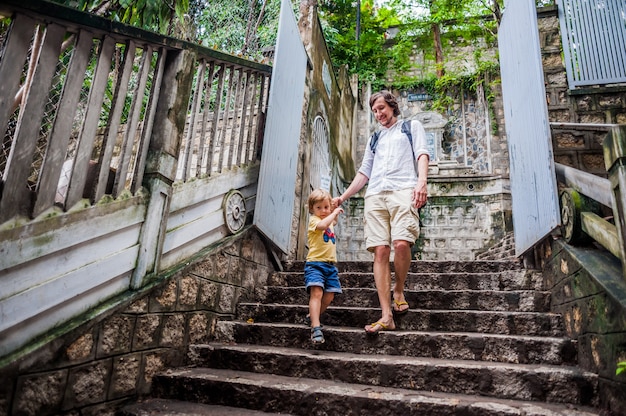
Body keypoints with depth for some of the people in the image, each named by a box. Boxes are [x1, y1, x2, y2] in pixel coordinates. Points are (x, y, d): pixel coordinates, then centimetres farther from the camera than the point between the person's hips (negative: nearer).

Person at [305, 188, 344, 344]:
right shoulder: (313, 220, -5)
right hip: (315, 263, -8)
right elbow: (322, 225, -29)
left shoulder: (330, 221, 19)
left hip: (330, 264, 8)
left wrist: (335, 209, 28)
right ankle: (315, 327, -24)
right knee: (317, 292, -21)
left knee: (329, 296, 4)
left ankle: (313, 316, 23)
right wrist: (334, 213, -18)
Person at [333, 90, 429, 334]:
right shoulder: (374, 139, 33)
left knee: (402, 243, -25)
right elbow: (364, 173, 30)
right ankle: (386, 316, -11)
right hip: (375, 195, 4)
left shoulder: (412, 127, 21)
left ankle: (398, 290, 2)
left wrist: (422, 180, -15)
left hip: (403, 190, -4)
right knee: (380, 251, -9)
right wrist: (343, 197, 20)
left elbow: (422, 154, 5)